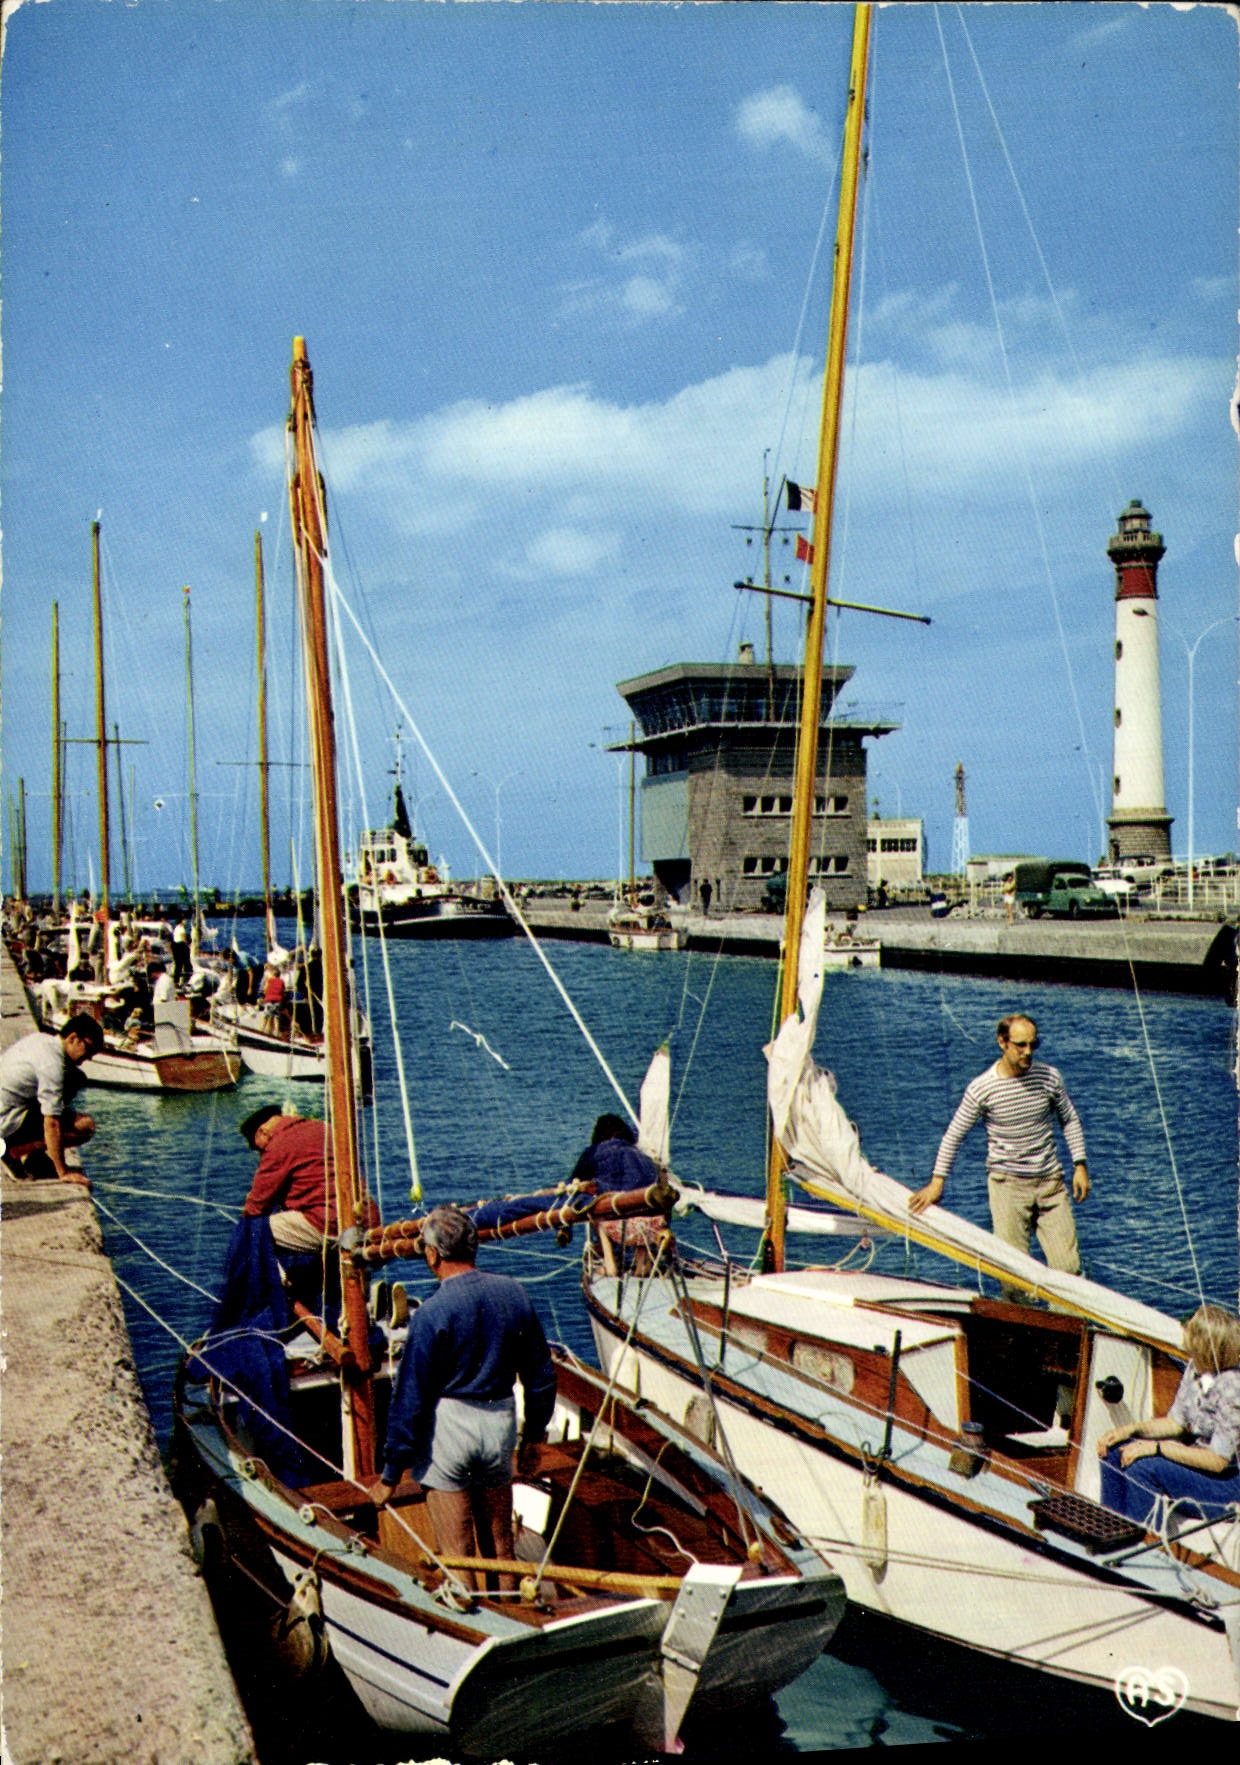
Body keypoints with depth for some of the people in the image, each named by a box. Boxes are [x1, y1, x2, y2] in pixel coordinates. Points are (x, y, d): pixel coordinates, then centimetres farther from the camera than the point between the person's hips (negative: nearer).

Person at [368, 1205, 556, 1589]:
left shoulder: (431, 1313, -17)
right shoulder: (514, 1293, -3)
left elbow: (410, 1399, -13)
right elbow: (541, 1373, 6)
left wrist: (391, 1474, -4)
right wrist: (534, 1431, 21)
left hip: (448, 1427, -5)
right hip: (501, 1423, 5)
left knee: (456, 1554, 8)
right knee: (500, 1545, 19)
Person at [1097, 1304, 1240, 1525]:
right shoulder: (1196, 1368, -1)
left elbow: (1218, 1460, -25)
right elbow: (1176, 1422, 10)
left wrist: (1157, 1447, -23)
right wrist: (1131, 1429, -5)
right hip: (1201, 1458, 9)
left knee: (1144, 1468, -28)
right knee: (1114, 1450, -3)